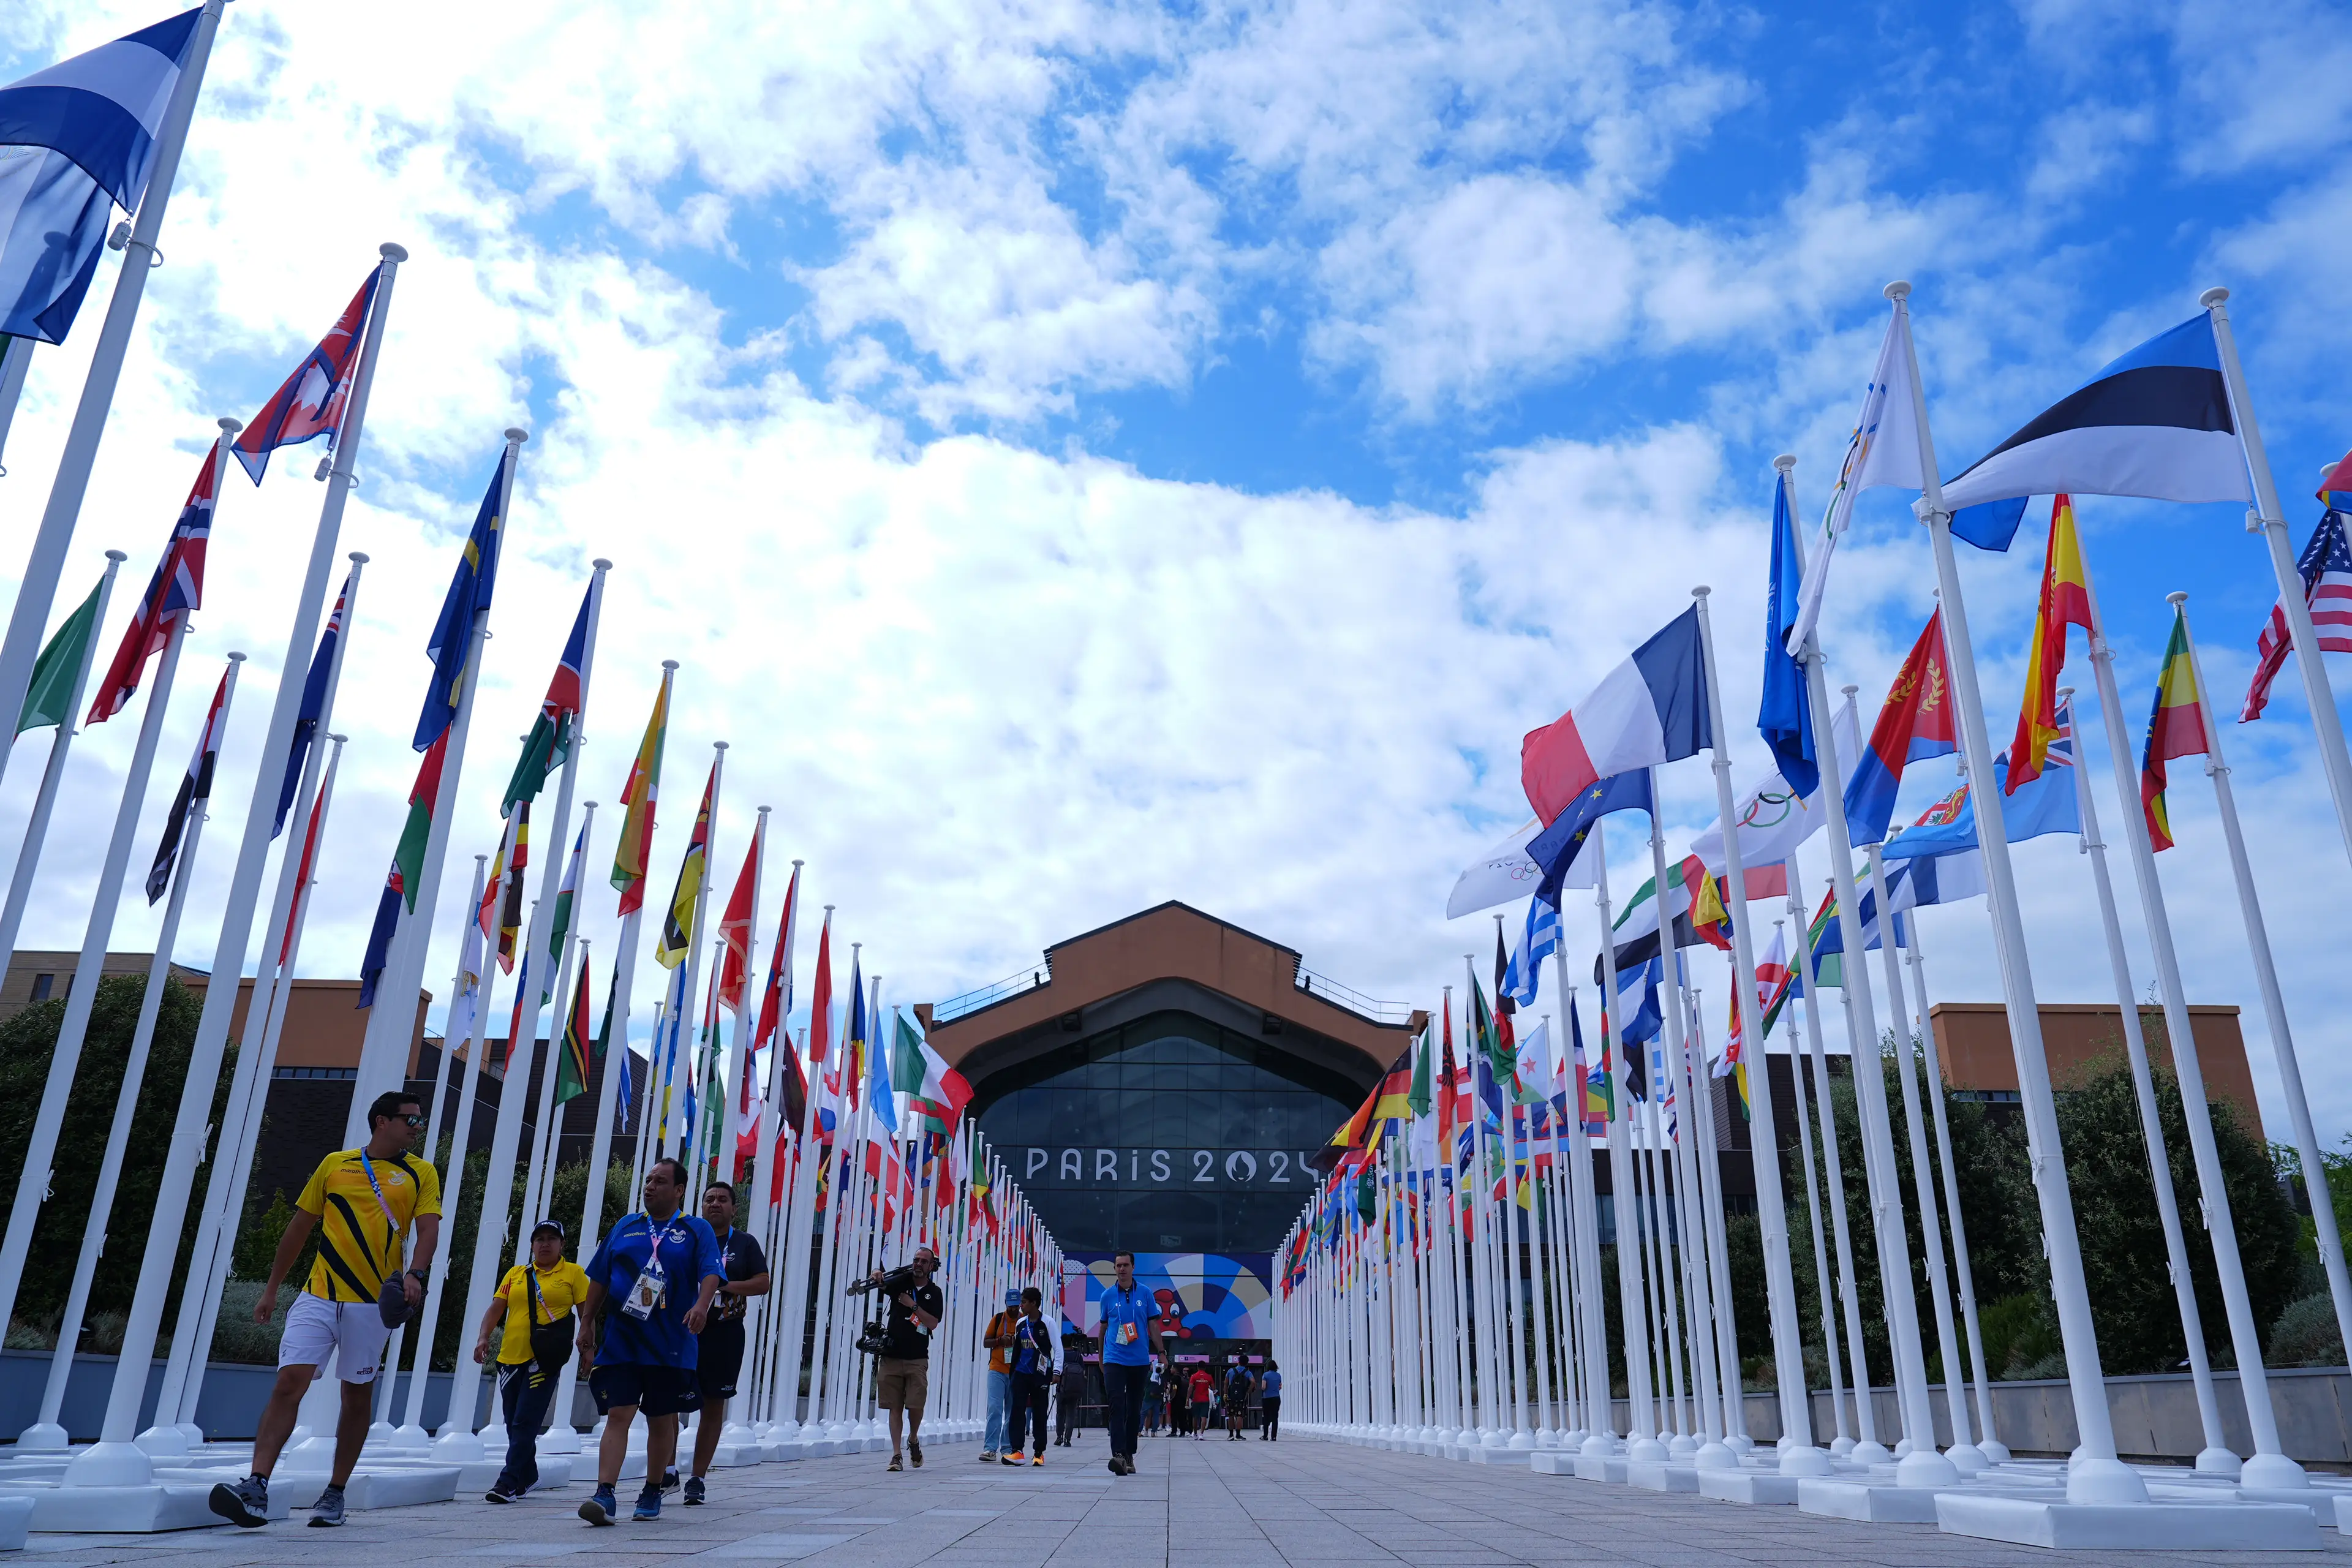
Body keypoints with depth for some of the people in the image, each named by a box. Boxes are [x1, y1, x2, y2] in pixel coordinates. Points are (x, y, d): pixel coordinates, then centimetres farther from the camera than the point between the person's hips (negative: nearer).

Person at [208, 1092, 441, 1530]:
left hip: (372, 1303, -1)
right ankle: (256, 1490, -11)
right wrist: (271, 1289, 16)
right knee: (287, 1385, -11)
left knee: (357, 1396, 7)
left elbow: (429, 1229, -4)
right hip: (318, 1296, 1)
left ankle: (335, 1494, 18)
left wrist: (415, 1274, -22)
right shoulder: (334, 1164, 9)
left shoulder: (421, 1173, 6)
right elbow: (300, 1227, 15)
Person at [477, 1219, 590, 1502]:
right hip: (511, 1358, 5)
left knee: (524, 1424, -9)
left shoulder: (573, 1273, 3)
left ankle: (508, 1483, -6)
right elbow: (495, 1309, 11)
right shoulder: (516, 1274, 14)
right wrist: (483, 1337, -4)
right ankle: (528, 1477, 29)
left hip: (544, 1360, -5)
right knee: (515, 1424, 13)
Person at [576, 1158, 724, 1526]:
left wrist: (701, 1306, -27)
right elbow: (599, 1280, 17)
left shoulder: (697, 1230, 3)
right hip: (620, 1341, 2)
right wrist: (587, 1324, 12)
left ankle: (652, 1493, 22)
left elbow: (711, 1274, -9)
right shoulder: (625, 1227, 14)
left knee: (661, 1421, 8)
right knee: (617, 1415, -7)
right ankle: (604, 1495, -10)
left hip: (671, 1345, -2)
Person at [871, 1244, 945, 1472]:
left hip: (917, 1359, -1)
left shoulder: (934, 1293, 4)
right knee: (895, 1407, 1)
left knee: (916, 1405, -5)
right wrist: (875, 1274, -17)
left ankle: (913, 1440, 24)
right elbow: (875, 1282, 6)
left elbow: (933, 1323, -6)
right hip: (891, 1357, 1)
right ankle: (896, 1455, 5)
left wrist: (913, 1305, -15)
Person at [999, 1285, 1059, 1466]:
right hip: (1021, 1374, 5)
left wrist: (1056, 1371, -14)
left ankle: (1039, 1453, 13)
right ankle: (1016, 1451, -9)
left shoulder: (1047, 1323, -6)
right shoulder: (1020, 1324, 11)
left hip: (1040, 1376, -4)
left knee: (1039, 1414, 3)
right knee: (1017, 1411, -7)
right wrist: (1012, 1372, 19)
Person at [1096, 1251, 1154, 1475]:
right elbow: (1103, 1328, 14)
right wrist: (1101, 1357, 18)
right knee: (1117, 1407, -13)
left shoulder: (1145, 1294, 2)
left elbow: (1152, 1325, 6)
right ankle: (1118, 1455, -20)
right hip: (1114, 1360, -1)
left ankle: (1129, 1455, 19)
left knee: (1134, 1409, 8)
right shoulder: (1108, 1295, 3)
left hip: (1140, 1361, 1)